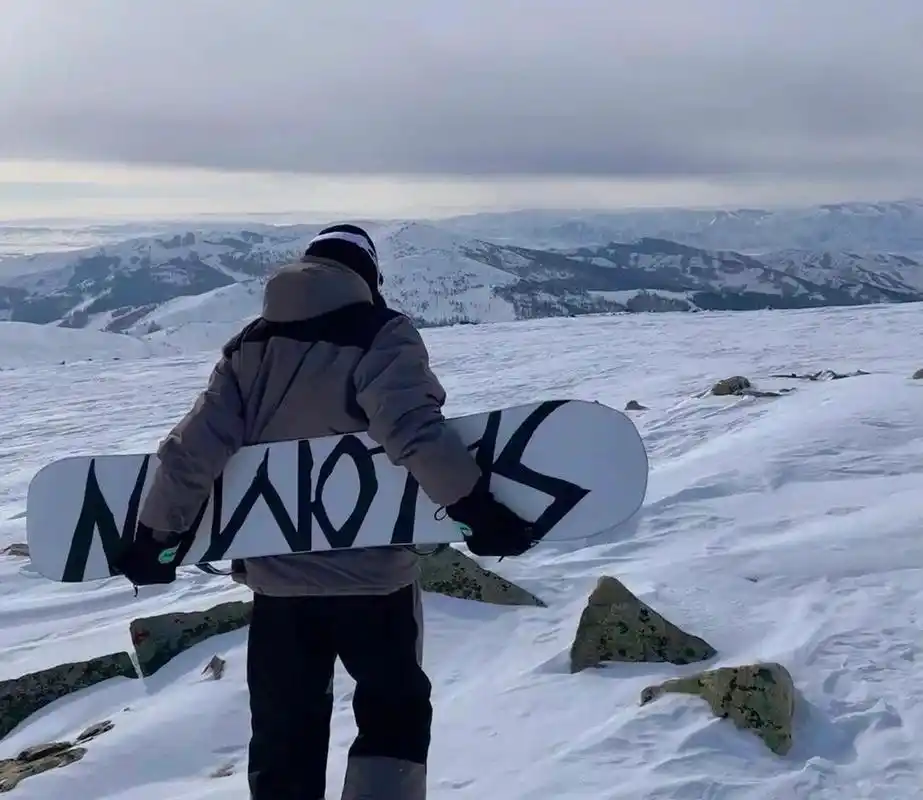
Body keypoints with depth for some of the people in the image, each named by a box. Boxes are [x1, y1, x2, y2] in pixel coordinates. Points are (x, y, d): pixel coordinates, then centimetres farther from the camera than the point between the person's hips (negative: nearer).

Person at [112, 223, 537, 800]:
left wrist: (155, 537, 8)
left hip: (277, 576, 4)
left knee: (285, 733, 16)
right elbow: (412, 430, -24)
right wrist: (476, 507, -22)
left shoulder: (248, 347, 6)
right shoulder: (381, 334, -8)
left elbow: (194, 449, 1)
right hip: (372, 574, -4)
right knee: (394, 711, 15)